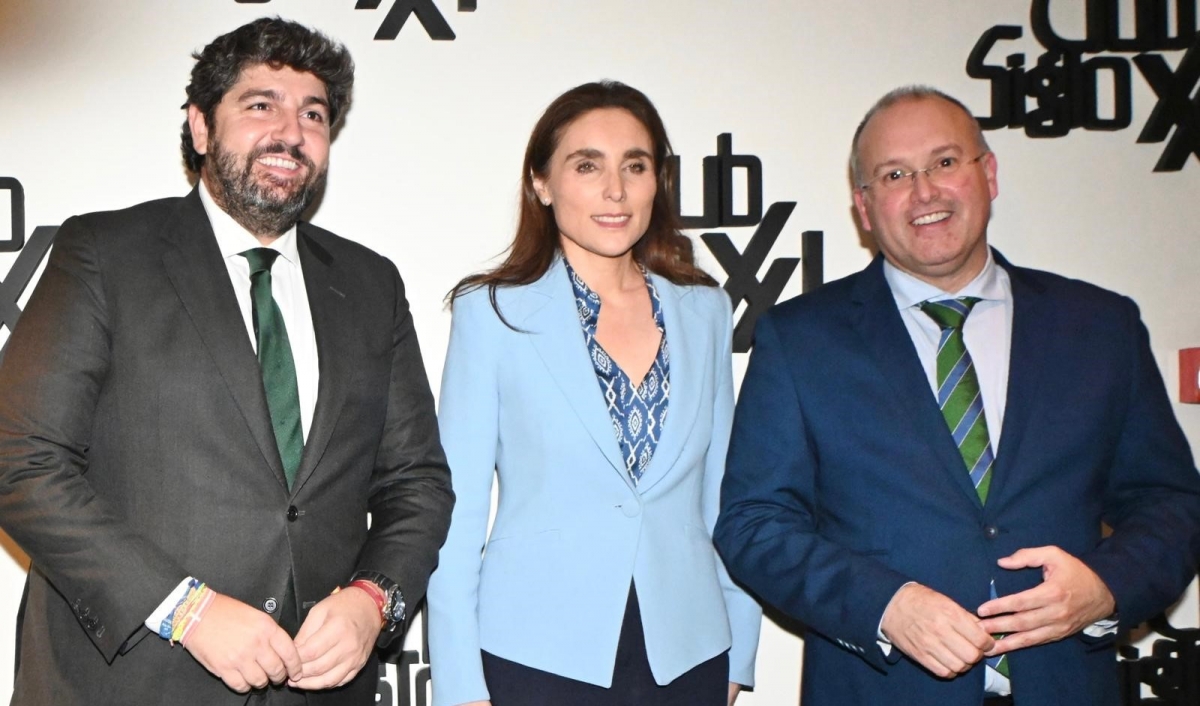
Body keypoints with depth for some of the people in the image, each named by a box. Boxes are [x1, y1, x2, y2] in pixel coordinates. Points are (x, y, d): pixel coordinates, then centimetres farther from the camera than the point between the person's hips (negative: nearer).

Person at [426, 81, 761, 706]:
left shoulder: (705, 312, 4)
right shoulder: (492, 312, -4)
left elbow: (724, 500, 9)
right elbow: (456, 512, -4)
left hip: (687, 655, 3)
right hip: (537, 655, -2)